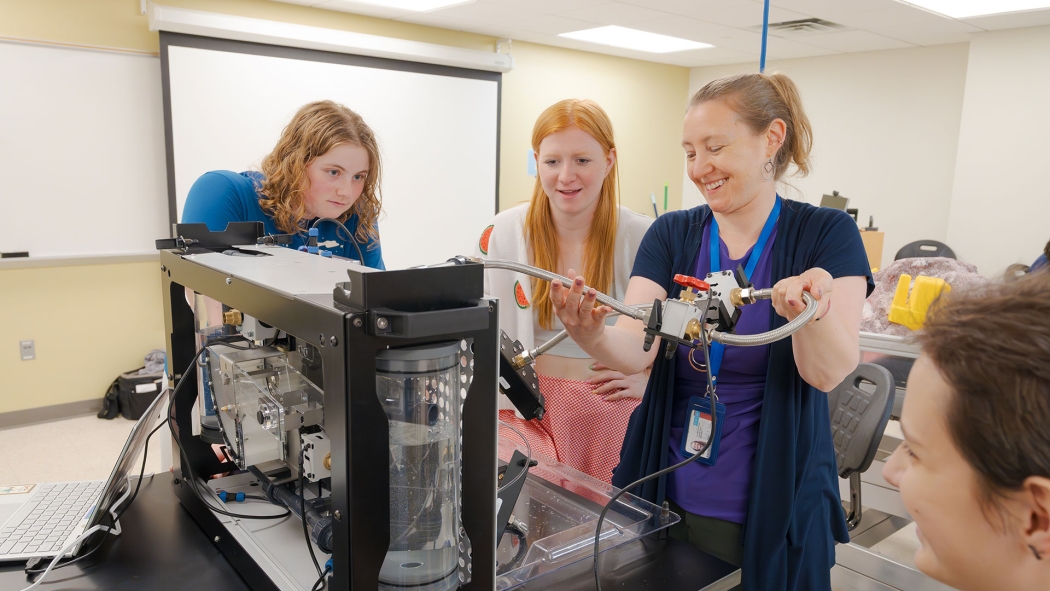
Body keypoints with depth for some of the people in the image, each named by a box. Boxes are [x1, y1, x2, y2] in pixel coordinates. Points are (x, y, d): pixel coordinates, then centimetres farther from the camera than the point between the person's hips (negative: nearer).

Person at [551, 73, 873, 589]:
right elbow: (638, 345, -13)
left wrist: (810, 308, -37)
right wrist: (592, 335, -35)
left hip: (773, 506, -2)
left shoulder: (826, 233, -7)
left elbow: (829, 372, -17)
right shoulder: (671, 234, -1)